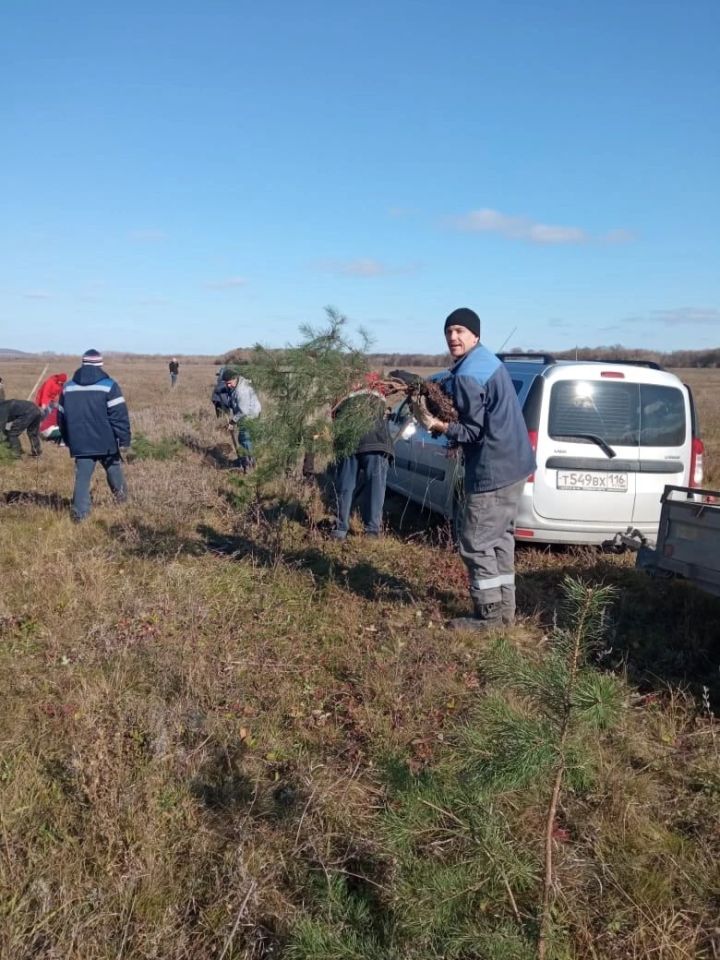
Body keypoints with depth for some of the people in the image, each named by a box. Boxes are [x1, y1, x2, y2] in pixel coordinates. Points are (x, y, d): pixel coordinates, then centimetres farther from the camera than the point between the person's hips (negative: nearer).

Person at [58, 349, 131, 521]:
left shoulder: (68, 387, 9)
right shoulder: (109, 386, -7)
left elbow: (61, 417, 16)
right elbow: (119, 415, -12)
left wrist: (68, 440, 27)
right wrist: (124, 439, -8)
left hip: (80, 443, 3)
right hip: (106, 441, -3)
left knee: (82, 477, 4)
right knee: (113, 468, 19)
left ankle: (80, 512, -4)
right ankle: (121, 494, 34)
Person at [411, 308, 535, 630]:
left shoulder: (467, 375, -19)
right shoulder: (488, 361, 13)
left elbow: (473, 431, -19)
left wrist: (433, 423, -11)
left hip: (493, 470, -10)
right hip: (513, 463, 10)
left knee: (476, 543, -1)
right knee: (499, 538, 17)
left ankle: (489, 614, 7)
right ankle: (504, 608, 25)